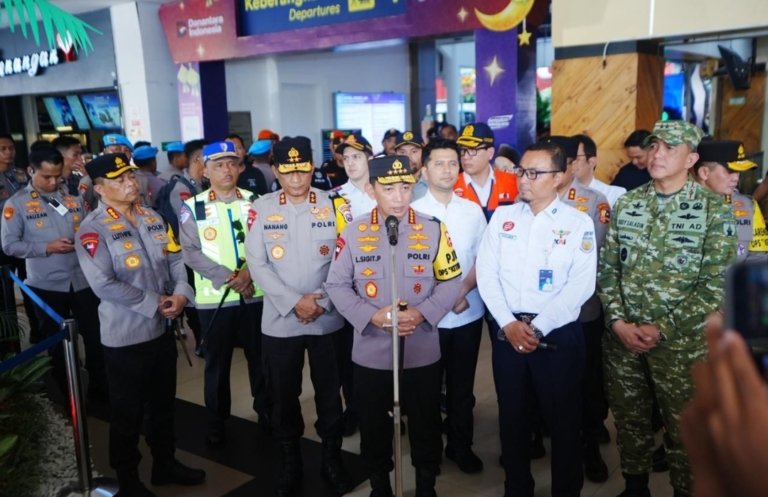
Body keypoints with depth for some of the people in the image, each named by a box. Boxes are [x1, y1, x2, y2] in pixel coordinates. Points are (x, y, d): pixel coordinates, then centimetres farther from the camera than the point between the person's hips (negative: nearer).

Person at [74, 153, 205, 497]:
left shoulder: (152, 218, 7)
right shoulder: (93, 229, -14)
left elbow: (175, 260, 7)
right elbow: (104, 284, -22)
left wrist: (181, 293, -12)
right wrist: (154, 303, -18)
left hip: (162, 329, 6)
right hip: (125, 336, -6)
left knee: (163, 404, 20)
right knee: (127, 413, 10)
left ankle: (165, 463, 39)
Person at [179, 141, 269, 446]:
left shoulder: (256, 202, 3)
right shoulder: (192, 207, -2)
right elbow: (191, 252, -9)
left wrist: (249, 272, -19)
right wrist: (229, 278, -18)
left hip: (255, 294, 2)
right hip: (214, 298, -1)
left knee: (261, 358, 14)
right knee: (217, 364, 12)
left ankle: (266, 411, 34)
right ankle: (216, 423, 28)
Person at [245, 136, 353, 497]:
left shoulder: (335, 205, -1)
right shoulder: (261, 208, -2)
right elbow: (256, 263, -6)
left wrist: (323, 301, -11)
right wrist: (294, 302, -13)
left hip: (328, 319, 0)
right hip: (279, 321, 0)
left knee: (329, 391, 11)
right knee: (283, 395, 12)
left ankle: (332, 457, 32)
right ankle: (289, 462, 32)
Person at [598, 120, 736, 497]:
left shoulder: (713, 210, -7)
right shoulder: (626, 203, 4)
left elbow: (716, 286, -12)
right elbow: (607, 267, 4)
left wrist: (661, 328, -15)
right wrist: (618, 321, -8)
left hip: (681, 342, -3)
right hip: (622, 336, 4)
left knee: (683, 428, 11)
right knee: (628, 419, 16)